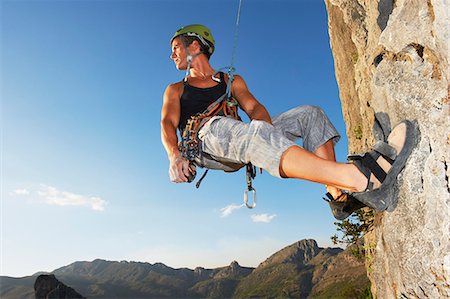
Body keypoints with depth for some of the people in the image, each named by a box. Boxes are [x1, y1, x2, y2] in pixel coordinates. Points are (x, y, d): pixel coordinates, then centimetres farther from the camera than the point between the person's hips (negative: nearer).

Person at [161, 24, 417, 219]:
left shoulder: (232, 81, 29)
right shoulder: (175, 90, 25)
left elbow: (254, 107, 10)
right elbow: (168, 124, 6)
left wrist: (265, 123, -15)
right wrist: (175, 155, -17)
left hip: (242, 140, 4)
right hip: (204, 139, -4)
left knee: (310, 114, -12)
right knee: (255, 132, -37)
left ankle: (339, 196, -31)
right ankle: (361, 179, -53)